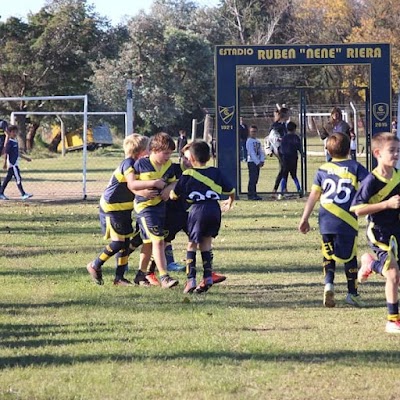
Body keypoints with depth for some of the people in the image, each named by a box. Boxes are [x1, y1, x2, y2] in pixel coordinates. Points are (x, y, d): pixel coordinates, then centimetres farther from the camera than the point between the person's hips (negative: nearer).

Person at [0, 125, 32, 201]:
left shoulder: (16, 141, 14)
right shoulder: (9, 142, -13)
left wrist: (25, 158, 26)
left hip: (15, 163, 9)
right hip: (12, 164, -9)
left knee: (8, 178, 12)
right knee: (18, 178, -8)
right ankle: (23, 194, -6)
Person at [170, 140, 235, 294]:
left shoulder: (187, 175, 4)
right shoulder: (215, 172, 13)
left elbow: (174, 195, 10)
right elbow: (231, 191, 19)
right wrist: (230, 202, 42)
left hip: (198, 209, -3)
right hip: (214, 209, 3)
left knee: (192, 244, 5)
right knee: (206, 243, 15)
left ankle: (191, 280, -4)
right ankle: (208, 277, 5)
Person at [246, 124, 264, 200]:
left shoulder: (258, 141, 16)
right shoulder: (249, 141, -7)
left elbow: (261, 152, 13)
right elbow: (252, 153, -14)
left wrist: (262, 161, -3)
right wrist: (258, 162, -17)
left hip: (258, 162, 7)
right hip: (252, 162, -7)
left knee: (255, 179, 9)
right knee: (252, 179, -10)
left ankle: (254, 194, 13)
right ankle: (250, 195, -10)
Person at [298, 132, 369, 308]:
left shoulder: (323, 170, 9)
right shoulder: (355, 167, 1)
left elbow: (313, 196, 10)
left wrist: (304, 219, 15)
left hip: (326, 221, 2)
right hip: (347, 220, -2)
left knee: (328, 255, 13)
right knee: (349, 256, 10)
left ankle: (329, 284, -9)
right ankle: (352, 293, 14)